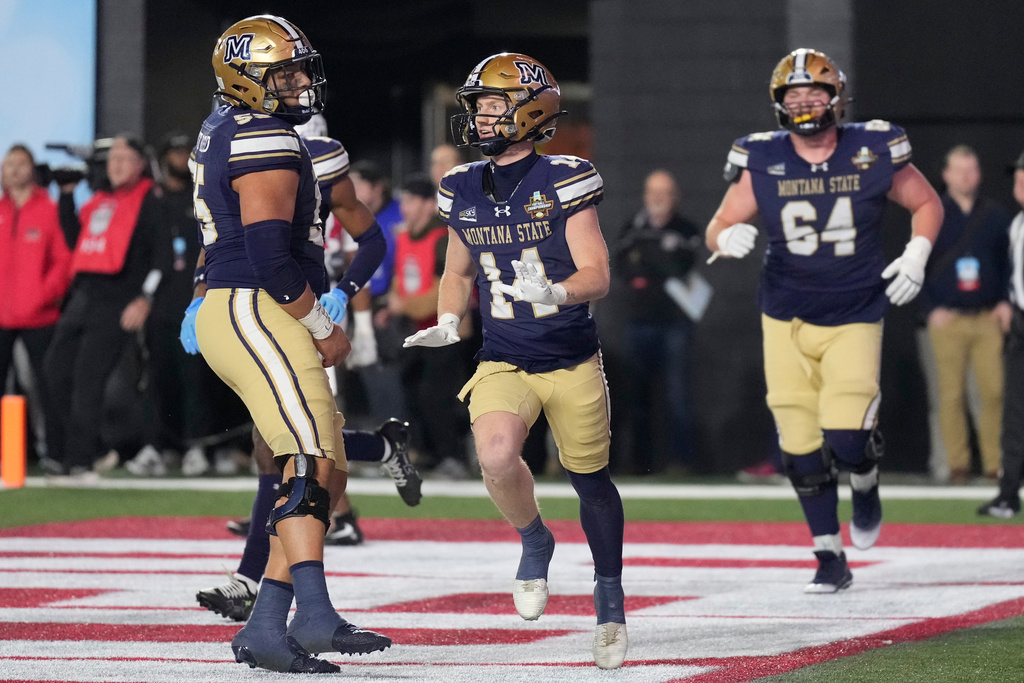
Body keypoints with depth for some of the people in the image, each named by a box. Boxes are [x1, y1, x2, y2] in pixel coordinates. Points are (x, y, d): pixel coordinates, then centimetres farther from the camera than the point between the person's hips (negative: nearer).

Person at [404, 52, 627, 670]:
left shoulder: (564, 181, -11)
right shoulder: (464, 190, 4)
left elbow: (597, 276, -14)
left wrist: (554, 292, -34)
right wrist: (448, 322, 1)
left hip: (573, 362, -2)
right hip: (504, 362, 2)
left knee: (591, 482, 10)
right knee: (497, 457, -26)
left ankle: (611, 598, 33)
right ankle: (535, 542, 5)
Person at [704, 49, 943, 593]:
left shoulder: (872, 153, -6)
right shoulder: (761, 162, -5)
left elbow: (927, 204, 9)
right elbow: (718, 228, 2)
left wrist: (916, 257, -6)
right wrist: (728, 238, -21)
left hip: (854, 319, -2)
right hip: (786, 320, 2)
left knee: (846, 438, -15)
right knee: (801, 448, 0)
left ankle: (866, 486, 21)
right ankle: (830, 559, 15)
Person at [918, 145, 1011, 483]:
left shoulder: (994, 215, 10)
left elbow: (1009, 262, 16)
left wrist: (1005, 303, 3)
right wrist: (931, 309, -4)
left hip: (988, 318, 1)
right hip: (948, 320, -1)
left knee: (994, 391, -7)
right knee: (951, 394, -3)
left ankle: (995, 463, -1)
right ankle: (957, 464, 3)